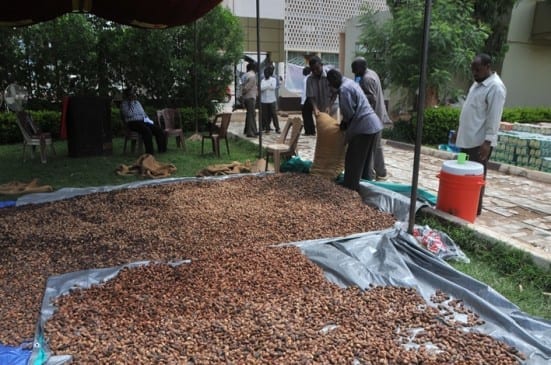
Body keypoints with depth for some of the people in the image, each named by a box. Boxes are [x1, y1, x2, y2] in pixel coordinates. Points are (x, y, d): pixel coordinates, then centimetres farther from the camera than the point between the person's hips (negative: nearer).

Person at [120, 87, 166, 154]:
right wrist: (132, 102, -11)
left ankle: (162, 149, -8)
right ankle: (149, 152, -35)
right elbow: (128, 114, -15)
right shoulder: (124, 104, 2)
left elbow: (143, 113, 27)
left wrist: (148, 120, 7)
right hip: (133, 122, -7)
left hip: (143, 121, 7)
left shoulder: (137, 102, 24)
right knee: (147, 130, -36)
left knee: (158, 129, -14)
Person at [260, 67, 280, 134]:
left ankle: (277, 128, 1)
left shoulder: (273, 79, 6)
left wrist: (265, 87, -5)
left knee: (274, 115, -3)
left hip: (272, 100, -2)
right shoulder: (262, 80, 10)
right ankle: (267, 128, 10)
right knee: (265, 115, 2)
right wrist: (269, 86, -11)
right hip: (264, 100, 2)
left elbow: (274, 87, -10)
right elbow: (261, 88, -5)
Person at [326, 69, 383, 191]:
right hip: (373, 124, 10)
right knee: (364, 159, 19)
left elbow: (349, 112, -15)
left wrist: (344, 123, 5)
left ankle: (350, 189, 6)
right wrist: (345, 123, 11)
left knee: (353, 160, -1)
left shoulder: (344, 89, -14)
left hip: (363, 126, -10)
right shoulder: (350, 83, 18)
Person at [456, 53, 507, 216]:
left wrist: (488, 141, -23)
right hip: (467, 139, 9)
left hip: (480, 142, -9)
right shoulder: (477, 84, 16)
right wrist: (460, 133, 21)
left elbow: (494, 118, -19)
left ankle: (474, 210, 6)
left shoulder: (495, 87, -13)